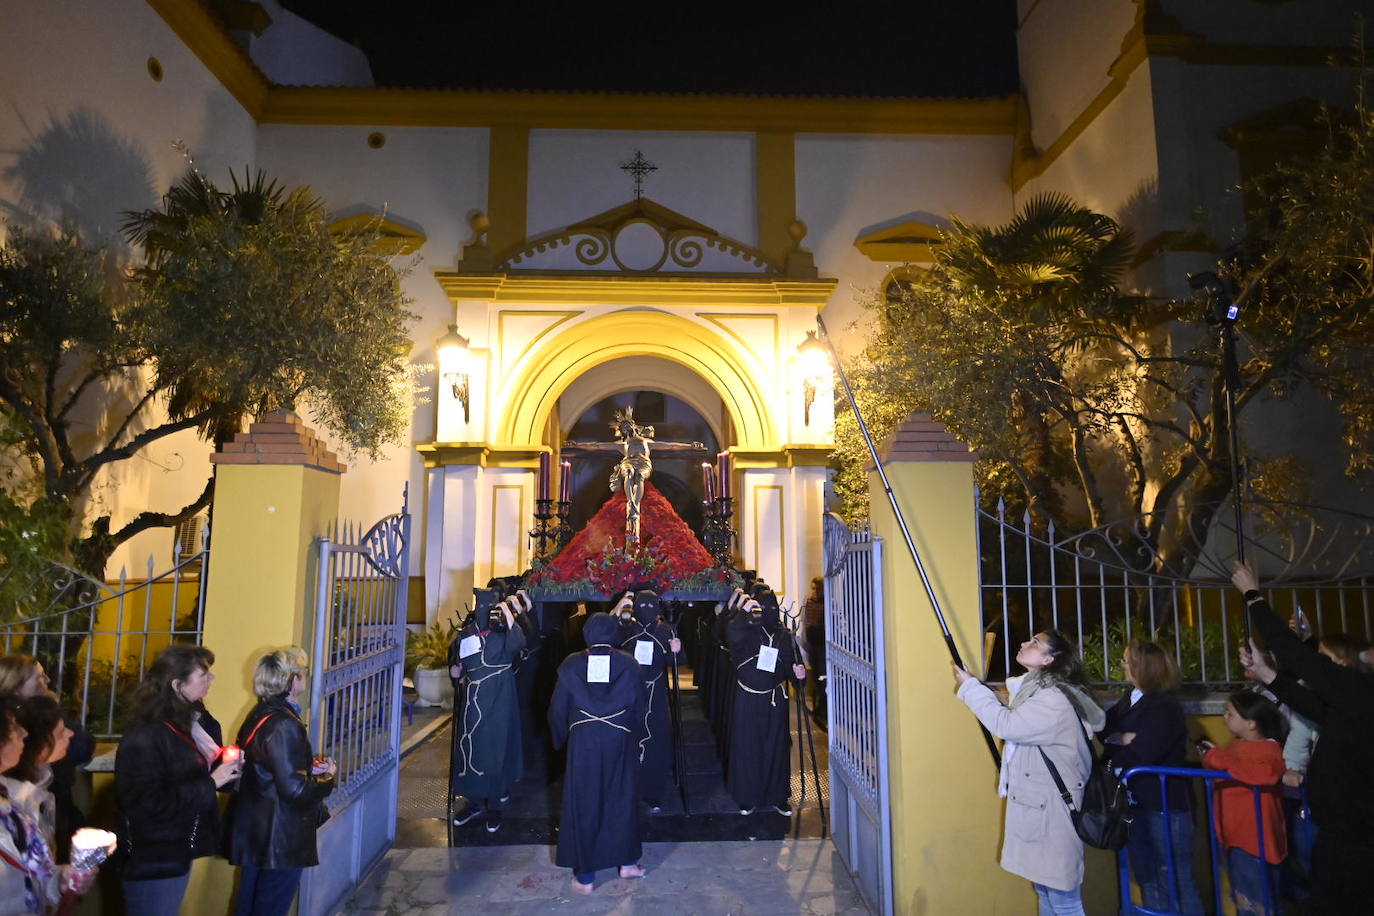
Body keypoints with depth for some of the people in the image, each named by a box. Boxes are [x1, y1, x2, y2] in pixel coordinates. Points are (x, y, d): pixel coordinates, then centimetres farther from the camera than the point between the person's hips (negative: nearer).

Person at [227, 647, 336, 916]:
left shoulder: (260, 714, 4)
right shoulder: (285, 725, -25)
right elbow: (295, 790, -26)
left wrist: (309, 768, 5)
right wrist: (326, 778, -9)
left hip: (254, 834, 9)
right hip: (281, 841, -9)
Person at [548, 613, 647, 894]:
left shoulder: (572, 664, -6)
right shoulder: (628, 663, -5)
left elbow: (558, 708, 0)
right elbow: (640, 705, 1)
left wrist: (561, 739, 15)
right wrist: (633, 735, 15)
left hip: (583, 741, -1)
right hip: (620, 740, 1)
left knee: (583, 802, 11)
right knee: (622, 798, 18)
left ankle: (585, 875, 19)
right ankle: (626, 861, 29)